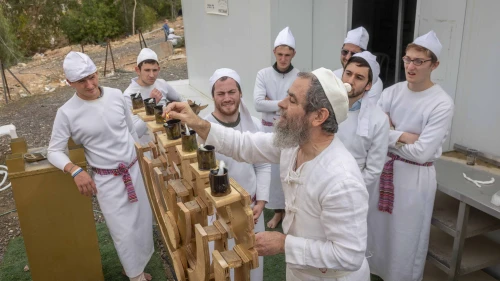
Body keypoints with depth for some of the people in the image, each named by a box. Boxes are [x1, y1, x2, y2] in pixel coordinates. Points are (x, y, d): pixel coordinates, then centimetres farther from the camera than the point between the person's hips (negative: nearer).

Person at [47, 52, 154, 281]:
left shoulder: (116, 95, -4)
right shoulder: (67, 113, -14)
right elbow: (54, 151, -7)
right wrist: (75, 171, -25)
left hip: (133, 170, 4)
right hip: (107, 180, -4)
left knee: (142, 221, 15)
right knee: (124, 231, 2)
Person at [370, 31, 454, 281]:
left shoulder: (442, 104, -17)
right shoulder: (392, 91, -2)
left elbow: (421, 152, -22)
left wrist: (388, 136, -12)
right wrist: (402, 136, -21)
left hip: (415, 176, -5)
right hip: (383, 167, 5)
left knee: (405, 238, 11)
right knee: (377, 229, 20)